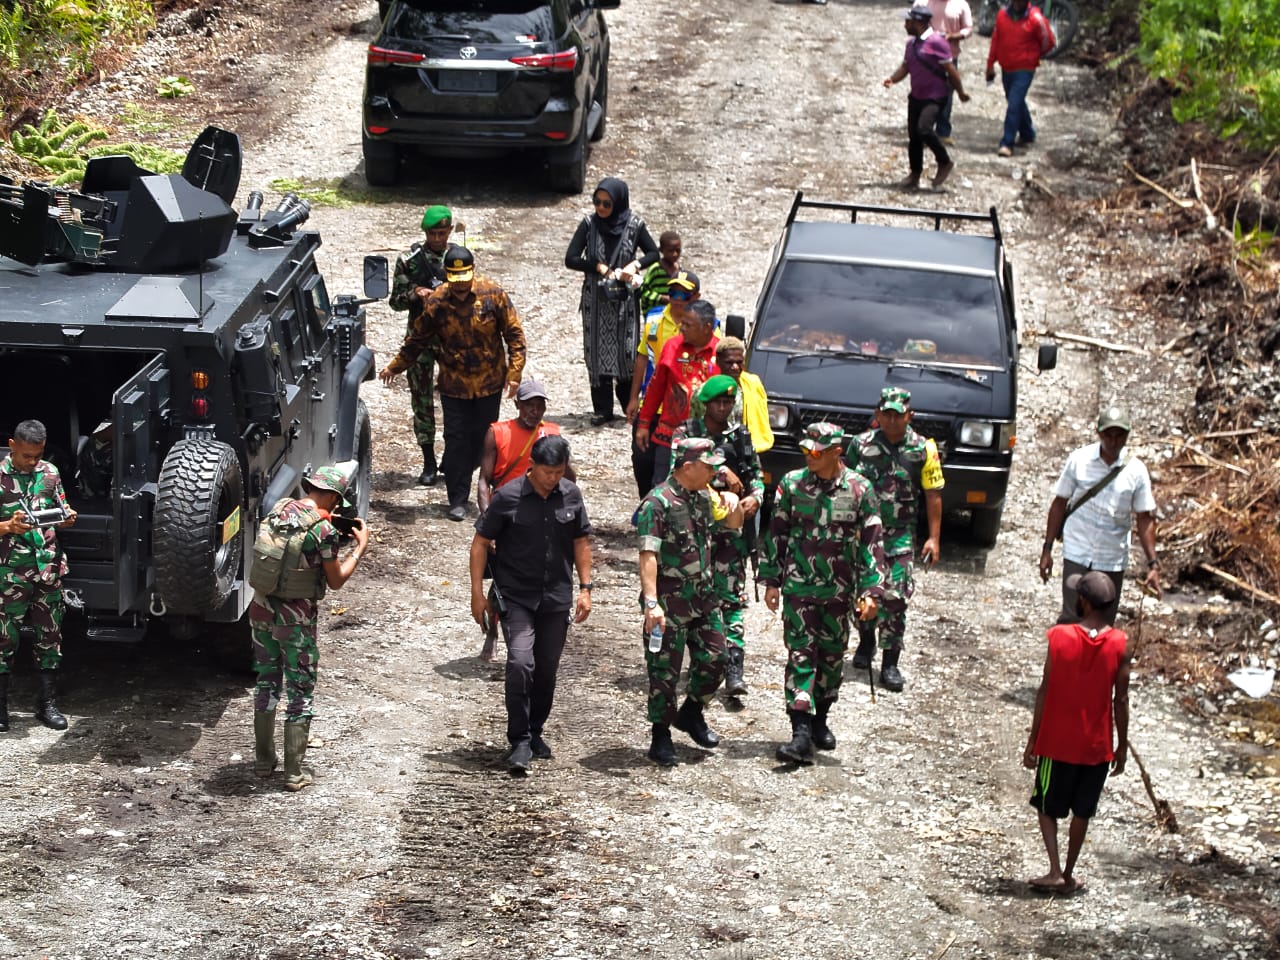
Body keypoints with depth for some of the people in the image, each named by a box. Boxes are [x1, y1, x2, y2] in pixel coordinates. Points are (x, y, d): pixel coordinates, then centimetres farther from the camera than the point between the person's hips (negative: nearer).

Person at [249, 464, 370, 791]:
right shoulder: (324, 529, -18)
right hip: (296, 618, -6)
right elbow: (336, 580, -6)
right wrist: (360, 547, 5)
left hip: (262, 608, 6)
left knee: (267, 682, 19)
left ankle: (264, 759, 27)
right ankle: (294, 772, 6)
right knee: (300, 693, 5)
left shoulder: (279, 509, 1)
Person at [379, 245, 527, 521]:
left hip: (489, 384, 0)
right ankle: (458, 501, 6)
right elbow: (416, 340, 8)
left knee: (483, 440, 10)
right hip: (454, 385, 0)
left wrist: (514, 373, -9)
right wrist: (394, 367, 14)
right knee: (456, 442, -1)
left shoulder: (493, 294, -10)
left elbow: (514, 334, -3)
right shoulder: (434, 302, -8)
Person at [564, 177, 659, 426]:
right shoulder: (589, 225, -4)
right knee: (598, 350, 1)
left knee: (626, 349, 0)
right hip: (596, 299, 1)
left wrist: (635, 264, -12)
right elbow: (570, 259, -5)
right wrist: (600, 268, -14)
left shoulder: (634, 225, -4)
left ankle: (630, 405, 14)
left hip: (624, 299, -1)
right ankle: (602, 409, 8)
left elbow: (653, 253, 7)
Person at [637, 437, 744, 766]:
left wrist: (733, 503, 1)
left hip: (704, 595, 7)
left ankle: (691, 714, 33)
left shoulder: (703, 496, 7)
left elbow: (733, 524, 24)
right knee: (664, 670, 1)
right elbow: (648, 556, -23)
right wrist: (651, 603, -30)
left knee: (714, 659, 10)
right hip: (670, 601, -7)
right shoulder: (658, 502, -16)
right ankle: (660, 736, 14)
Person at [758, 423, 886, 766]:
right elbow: (775, 533, 6)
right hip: (798, 586, -1)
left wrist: (871, 591, -7)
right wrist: (771, 580, 4)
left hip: (839, 591, 1)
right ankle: (801, 733, -13)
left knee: (832, 656, 12)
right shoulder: (792, 484, -2)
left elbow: (871, 544, -2)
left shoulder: (860, 490, -4)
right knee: (800, 655, -8)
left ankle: (820, 720, 31)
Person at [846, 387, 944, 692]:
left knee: (895, 596, -8)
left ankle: (890, 664, -3)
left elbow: (933, 495, 1)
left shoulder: (923, 450, -3)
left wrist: (934, 538, -2)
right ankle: (866, 642, 35)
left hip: (900, 533, -2)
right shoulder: (861, 445, 1)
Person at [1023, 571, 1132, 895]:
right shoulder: (1121, 645, -10)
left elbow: (1045, 692, -10)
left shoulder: (1060, 637, -14)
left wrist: (1032, 740, -2)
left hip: (1057, 742, -2)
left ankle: (1055, 871, 2)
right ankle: (1068, 874, 22)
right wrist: (1122, 745, 7)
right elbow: (1120, 700, -5)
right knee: (1082, 812, 17)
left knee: (1047, 806, 15)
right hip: (1097, 746, 2)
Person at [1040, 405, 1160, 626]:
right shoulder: (1079, 460, -7)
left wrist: (1153, 564, -7)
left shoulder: (1136, 471, -6)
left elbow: (1145, 518, -1)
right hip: (1077, 556, -2)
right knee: (1071, 619, -6)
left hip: (1113, 560, 2)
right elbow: (1059, 504, 1)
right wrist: (1047, 549, 1)